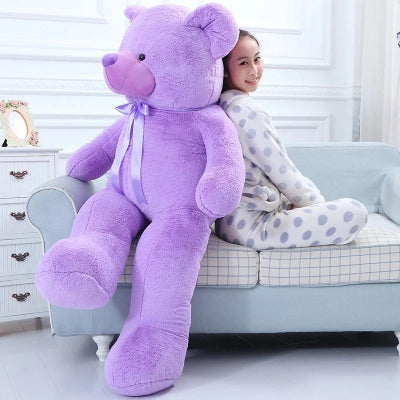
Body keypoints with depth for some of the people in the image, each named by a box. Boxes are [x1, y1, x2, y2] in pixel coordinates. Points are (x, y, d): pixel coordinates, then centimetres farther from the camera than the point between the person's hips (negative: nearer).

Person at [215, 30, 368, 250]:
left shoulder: (222, 105, 10)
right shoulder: (247, 111, -20)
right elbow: (282, 172, -15)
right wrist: (318, 204, 0)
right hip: (251, 227, -11)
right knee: (355, 211, -14)